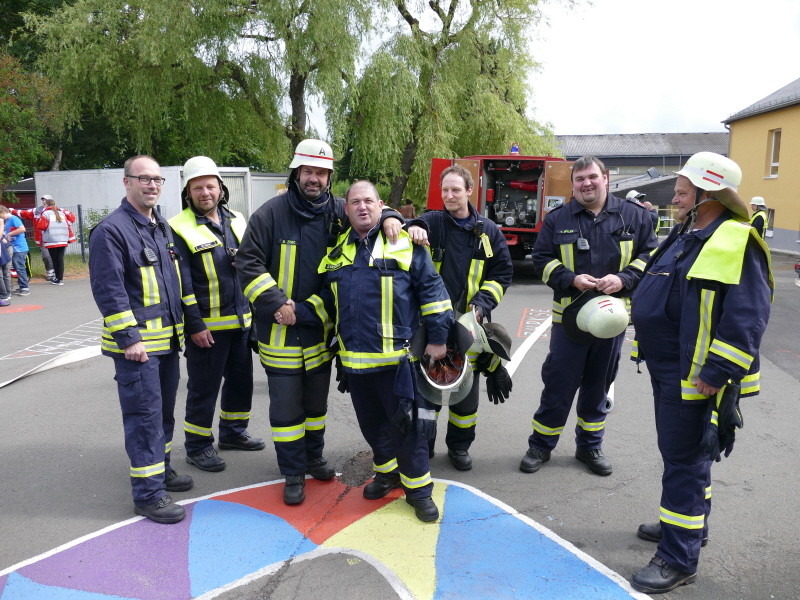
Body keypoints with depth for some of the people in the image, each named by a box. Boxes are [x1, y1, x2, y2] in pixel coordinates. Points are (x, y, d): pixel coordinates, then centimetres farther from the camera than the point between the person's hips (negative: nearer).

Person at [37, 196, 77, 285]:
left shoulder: (46, 213, -4)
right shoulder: (62, 212, 11)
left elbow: (41, 226, -12)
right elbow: (72, 218, 15)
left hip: (51, 241, -4)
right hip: (63, 240, 4)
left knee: (54, 259, 3)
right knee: (60, 259, 5)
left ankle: (57, 279, 6)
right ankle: (60, 278, 5)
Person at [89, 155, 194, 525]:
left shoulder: (162, 227, 14)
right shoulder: (111, 230, -13)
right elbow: (108, 289, -18)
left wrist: (181, 327, 19)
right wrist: (128, 338, -21)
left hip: (167, 340, 8)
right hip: (136, 343, -8)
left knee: (164, 411, 18)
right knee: (145, 416, -4)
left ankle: (160, 469, 34)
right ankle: (148, 494, 5)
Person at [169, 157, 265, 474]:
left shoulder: (237, 221, 10)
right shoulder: (179, 229, -9)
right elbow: (181, 283, -13)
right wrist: (195, 325, -16)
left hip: (241, 320, 7)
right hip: (206, 326, -6)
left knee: (242, 380, 18)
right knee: (204, 387, 4)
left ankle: (233, 432, 37)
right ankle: (197, 447, 21)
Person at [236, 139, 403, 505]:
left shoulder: (338, 212, 0)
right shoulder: (271, 213, -9)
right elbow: (247, 263, -10)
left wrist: (389, 218, -13)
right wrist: (276, 302, -19)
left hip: (321, 327, 4)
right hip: (280, 329, -3)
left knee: (317, 399, 18)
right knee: (287, 403, 4)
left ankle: (314, 457, 39)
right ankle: (293, 474, 20)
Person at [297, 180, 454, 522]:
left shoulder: (405, 243, -3)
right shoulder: (338, 251, 12)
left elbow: (431, 288, -3)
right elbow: (328, 300, 17)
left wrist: (437, 336, -6)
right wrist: (300, 311, -1)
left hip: (397, 357, -5)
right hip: (355, 359, 5)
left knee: (406, 424, 2)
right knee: (371, 423, 17)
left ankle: (418, 489, 18)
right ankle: (387, 472, 38)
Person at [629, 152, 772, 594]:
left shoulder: (737, 243, -18)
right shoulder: (684, 236, 12)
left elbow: (747, 318, -23)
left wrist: (717, 373, -24)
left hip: (695, 377, -10)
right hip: (666, 370, 10)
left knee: (685, 463, -2)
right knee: (679, 454, 22)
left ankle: (679, 559, 10)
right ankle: (688, 525, 40)